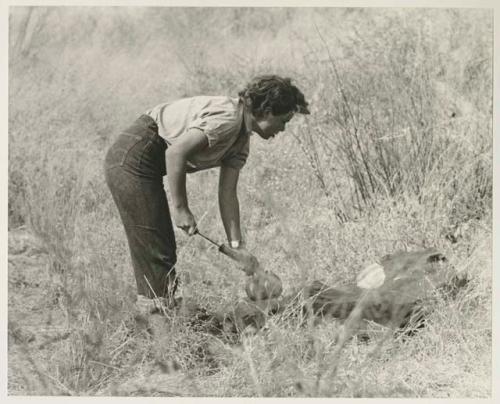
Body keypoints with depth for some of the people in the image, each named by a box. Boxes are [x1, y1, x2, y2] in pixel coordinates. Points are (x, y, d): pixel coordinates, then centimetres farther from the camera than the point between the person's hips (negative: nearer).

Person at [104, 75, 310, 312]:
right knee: (154, 251, -9)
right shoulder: (226, 117, -19)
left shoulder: (241, 141, 11)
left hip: (146, 165, 10)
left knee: (164, 250, 12)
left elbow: (227, 194, 7)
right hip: (132, 158, -10)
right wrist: (180, 208, -20)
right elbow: (176, 152, -25)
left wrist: (237, 245, 0)